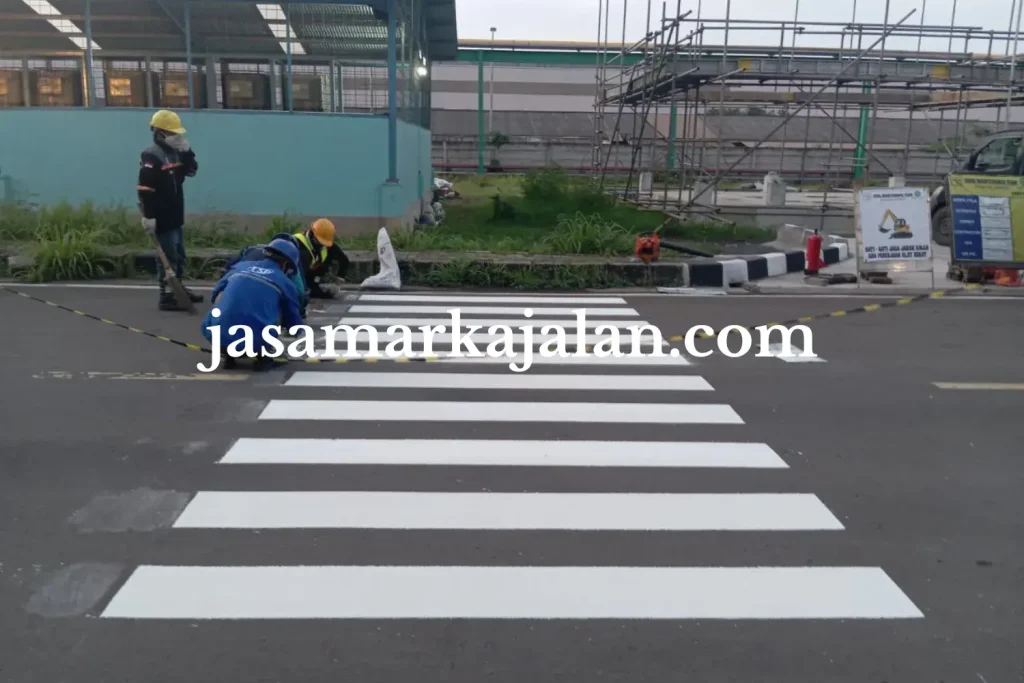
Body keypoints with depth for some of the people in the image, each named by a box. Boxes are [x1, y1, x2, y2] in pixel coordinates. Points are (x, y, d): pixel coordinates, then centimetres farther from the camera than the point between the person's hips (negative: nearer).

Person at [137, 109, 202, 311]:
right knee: (168, 257, -8)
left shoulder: (175, 153, 12)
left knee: (179, 255, 19)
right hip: (161, 217, -9)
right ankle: (166, 296, -4)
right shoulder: (151, 157, -16)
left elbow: (191, 171, 20)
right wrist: (148, 216, -24)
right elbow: (144, 189, -21)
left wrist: (187, 151, 3)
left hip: (175, 214, 9)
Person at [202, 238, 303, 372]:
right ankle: (262, 356, 17)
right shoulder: (285, 282, 15)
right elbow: (294, 326, 23)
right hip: (255, 341, -2)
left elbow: (215, 295, 33)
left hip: (217, 335, 2)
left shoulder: (240, 265, 22)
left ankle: (226, 354, 25)